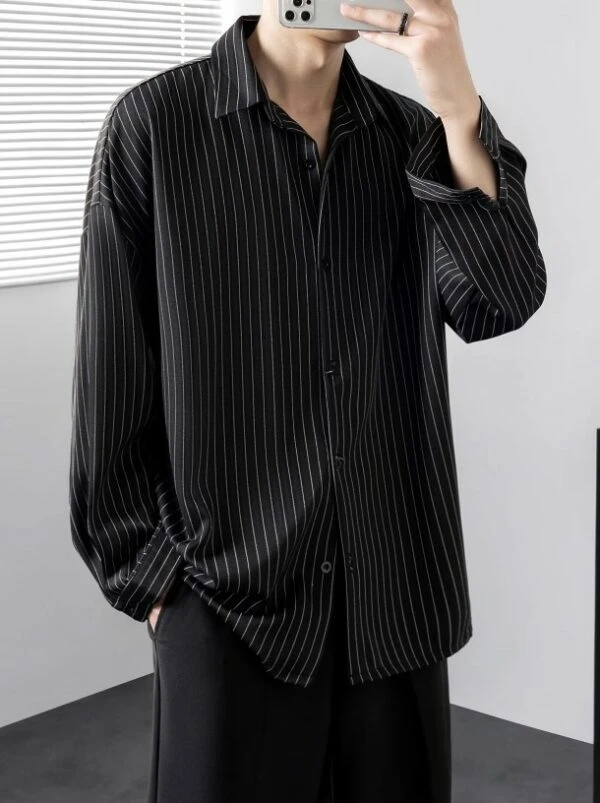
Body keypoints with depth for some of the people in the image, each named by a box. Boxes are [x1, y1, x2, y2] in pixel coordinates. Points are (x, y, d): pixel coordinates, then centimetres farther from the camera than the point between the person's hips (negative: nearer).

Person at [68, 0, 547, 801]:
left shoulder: (414, 135, 4)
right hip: (229, 594, -3)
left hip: (399, 591, 3)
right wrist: (144, 570, -2)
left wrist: (459, 111, -22)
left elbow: (502, 302, -10)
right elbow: (112, 369, -3)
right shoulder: (154, 123, -6)